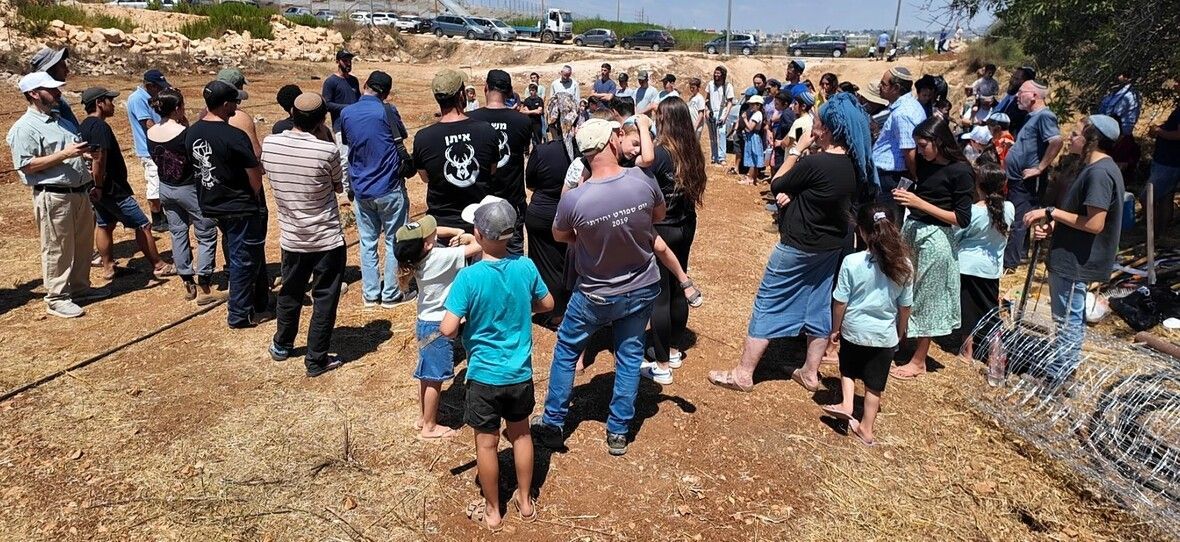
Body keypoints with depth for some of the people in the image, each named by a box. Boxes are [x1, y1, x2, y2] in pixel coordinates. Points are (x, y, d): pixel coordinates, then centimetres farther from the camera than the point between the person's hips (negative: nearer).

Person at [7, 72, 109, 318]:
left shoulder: (61, 121, 16)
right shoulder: (24, 128, -11)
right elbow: (26, 165, -18)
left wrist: (82, 154, 8)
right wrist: (65, 154, -22)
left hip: (80, 193, 8)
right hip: (54, 197, -8)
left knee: (83, 244, 17)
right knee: (57, 249, -1)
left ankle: (80, 288, 32)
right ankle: (56, 299, 10)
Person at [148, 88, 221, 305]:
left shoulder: (150, 133, -2)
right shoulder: (184, 132, -21)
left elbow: (156, 158, 10)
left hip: (165, 188, 7)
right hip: (188, 188, -7)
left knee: (178, 234, 16)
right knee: (207, 234, 5)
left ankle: (189, 284, 24)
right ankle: (204, 289, 4)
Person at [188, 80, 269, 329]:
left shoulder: (192, 132, 1)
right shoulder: (234, 136, -23)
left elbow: (196, 167, 9)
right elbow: (256, 176, -21)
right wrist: (255, 199, -2)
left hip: (211, 204, 8)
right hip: (240, 208, -8)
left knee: (236, 255, 20)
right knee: (243, 260, 5)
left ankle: (261, 303, 33)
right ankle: (239, 315, 14)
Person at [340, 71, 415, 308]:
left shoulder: (346, 113, 0)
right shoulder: (386, 111, -13)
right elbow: (401, 136, 3)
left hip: (361, 189, 4)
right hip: (389, 189, -4)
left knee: (367, 242, 13)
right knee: (394, 241, 7)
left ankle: (371, 293, 19)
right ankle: (391, 294, 13)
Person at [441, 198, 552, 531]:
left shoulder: (469, 276, -21)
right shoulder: (526, 267, -9)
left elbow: (448, 329, -21)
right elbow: (547, 304, 6)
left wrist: (464, 327, 1)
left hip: (485, 376, -3)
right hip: (521, 373, 4)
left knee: (486, 443, 14)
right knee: (521, 434, 22)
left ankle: (492, 511, 30)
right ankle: (525, 501, 37)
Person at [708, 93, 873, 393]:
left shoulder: (815, 163, -27)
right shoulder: (855, 165, -2)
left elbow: (776, 185, -12)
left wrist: (796, 149, -8)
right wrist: (793, 195, -4)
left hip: (798, 247, -8)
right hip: (832, 247, 8)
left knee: (767, 306, 2)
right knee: (819, 306, 17)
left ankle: (742, 374, 10)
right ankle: (810, 373, 29)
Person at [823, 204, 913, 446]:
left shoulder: (852, 262, -18)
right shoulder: (904, 265, -10)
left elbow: (840, 302, -12)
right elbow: (905, 306, 0)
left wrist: (835, 328, 3)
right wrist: (900, 332, 15)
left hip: (854, 330, -1)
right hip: (885, 335, 2)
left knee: (848, 369, 26)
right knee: (874, 385, 14)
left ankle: (846, 404, 12)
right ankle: (866, 428, 24)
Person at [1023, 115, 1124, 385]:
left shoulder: (1099, 173, -22)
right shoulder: (1092, 167, 11)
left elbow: (1094, 224, -26)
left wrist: (1051, 212, -21)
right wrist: (1053, 226, 2)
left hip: (1077, 261, -11)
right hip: (1071, 257, 11)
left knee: (1068, 319, 0)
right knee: (1070, 317, 21)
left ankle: (1058, 377, 11)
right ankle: (1065, 367, 34)